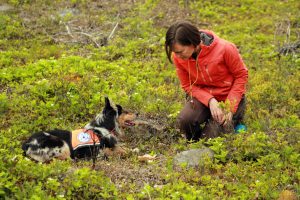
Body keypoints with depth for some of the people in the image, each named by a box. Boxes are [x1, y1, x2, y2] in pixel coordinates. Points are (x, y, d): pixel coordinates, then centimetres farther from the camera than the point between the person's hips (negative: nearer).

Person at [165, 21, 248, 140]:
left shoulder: (225, 49, -26)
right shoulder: (178, 57, -16)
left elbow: (241, 76, -12)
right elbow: (188, 85, -5)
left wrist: (230, 107, -18)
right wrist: (210, 101, -22)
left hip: (229, 96, -2)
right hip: (203, 96, 3)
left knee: (210, 137, -15)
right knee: (185, 120, -29)